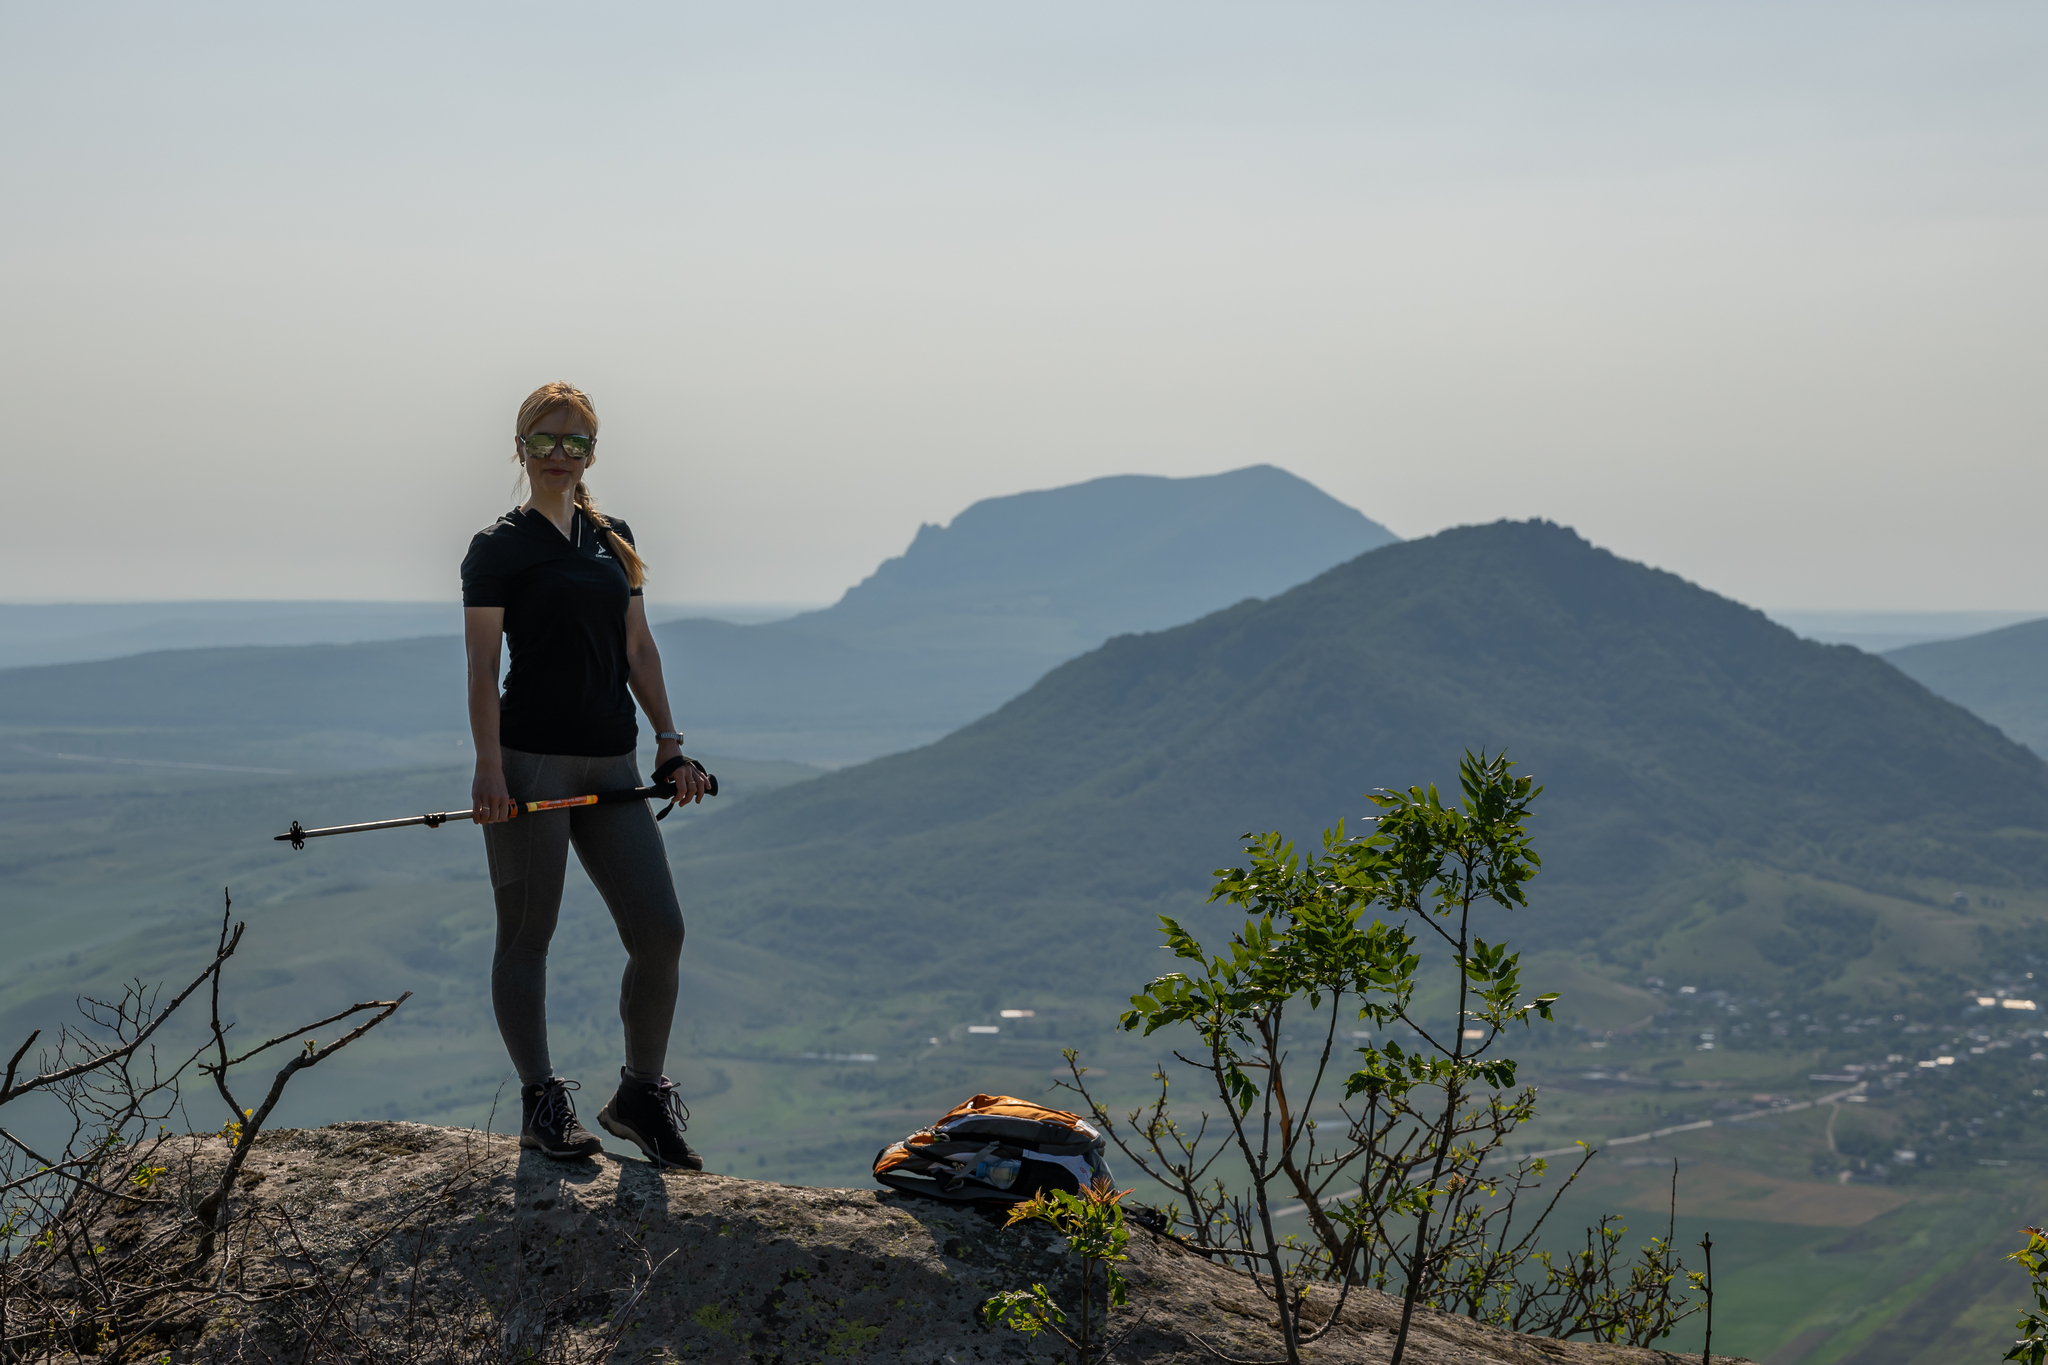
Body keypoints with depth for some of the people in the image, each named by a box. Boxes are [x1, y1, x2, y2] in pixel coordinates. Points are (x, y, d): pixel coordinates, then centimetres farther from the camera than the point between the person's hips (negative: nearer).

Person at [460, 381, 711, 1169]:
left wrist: (668, 740, 9)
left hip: (611, 765, 6)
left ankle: (641, 1097, 16)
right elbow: (482, 666, -8)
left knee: (660, 932, 2)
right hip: (531, 764, -5)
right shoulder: (499, 548, -2)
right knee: (527, 935, 2)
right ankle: (542, 1104, 12)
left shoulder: (614, 538, 15)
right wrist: (489, 769, -18)